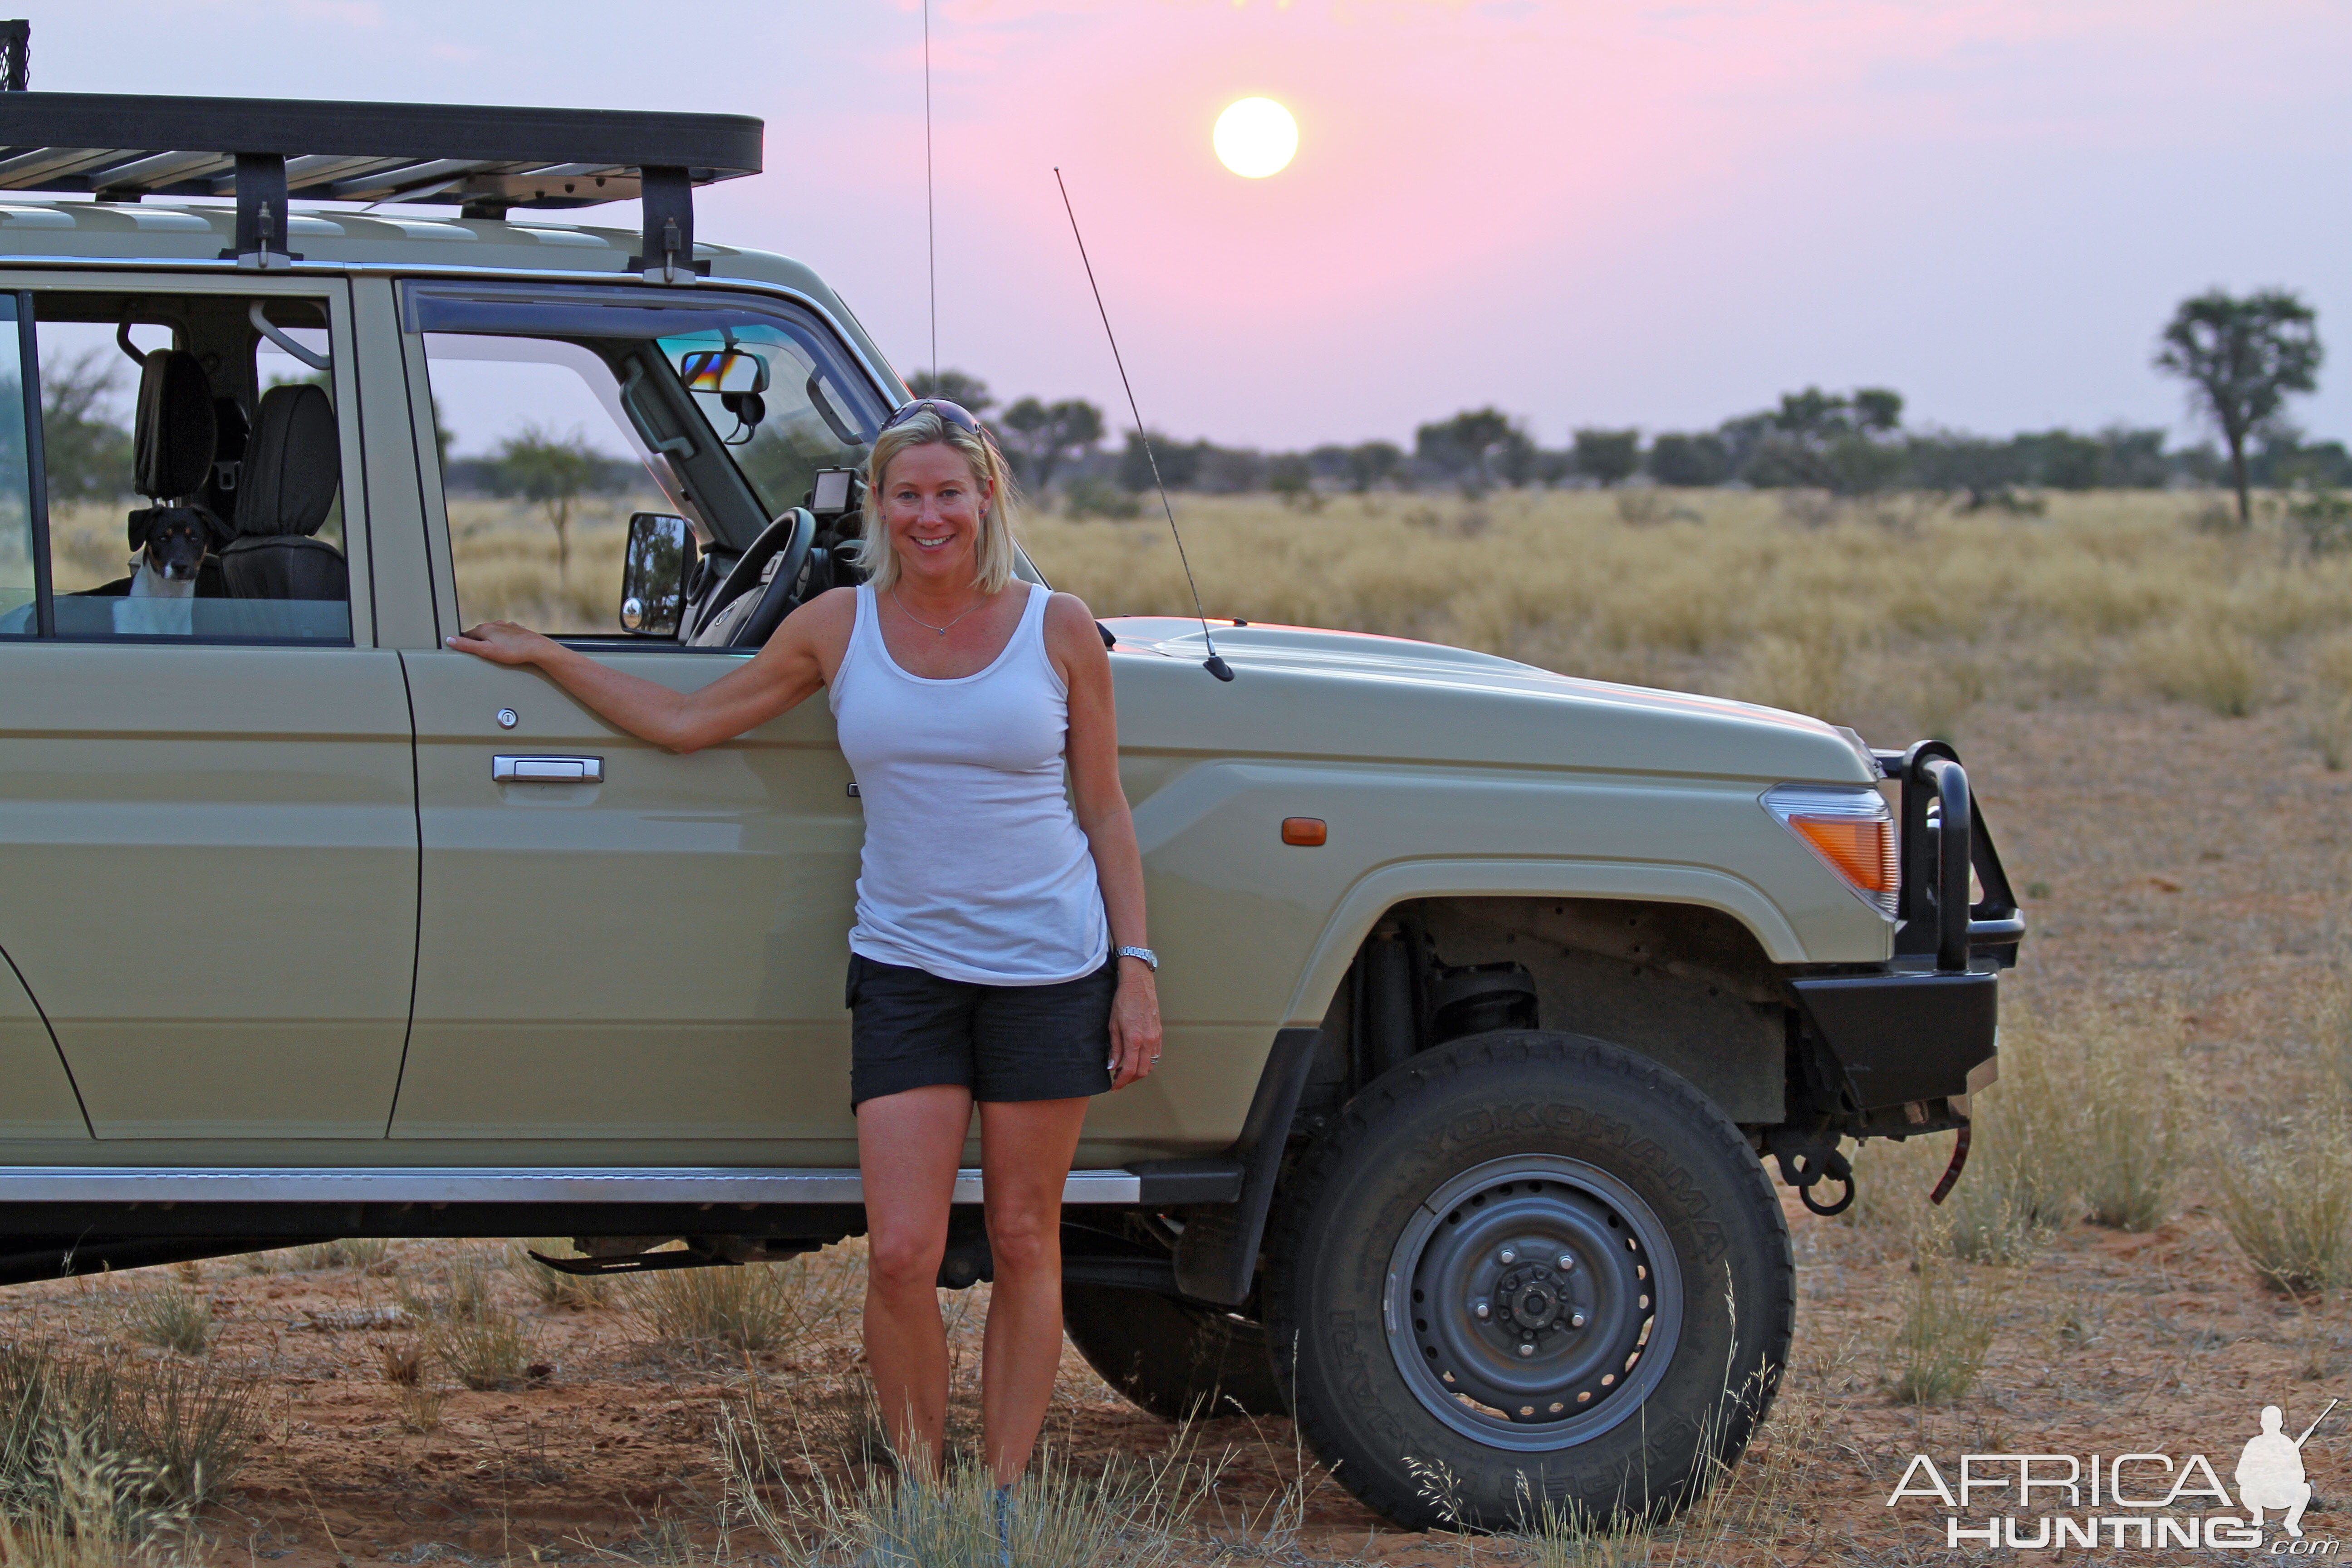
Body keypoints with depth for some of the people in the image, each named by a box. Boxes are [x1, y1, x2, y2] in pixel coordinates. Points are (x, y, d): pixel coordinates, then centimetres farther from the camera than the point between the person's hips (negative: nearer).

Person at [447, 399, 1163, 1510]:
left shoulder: (1058, 631, 1)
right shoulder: (838, 629, 5)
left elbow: (1105, 811, 5)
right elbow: (685, 721, 14)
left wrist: (1136, 970, 0)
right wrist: (541, 657, 15)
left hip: (1049, 969, -1)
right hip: (904, 964, 1)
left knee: (1023, 1244, 5)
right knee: (901, 1255, -8)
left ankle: (1004, 1498, 14)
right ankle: (922, 1493, 7)